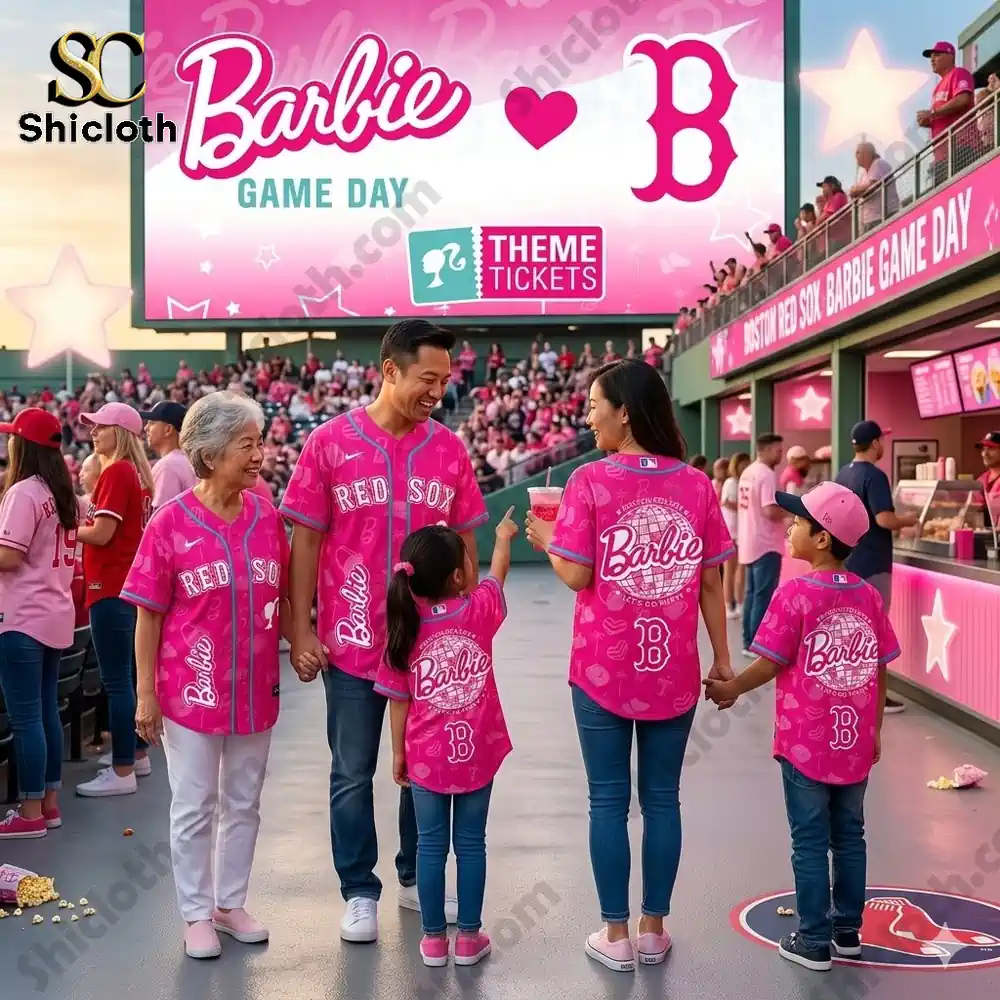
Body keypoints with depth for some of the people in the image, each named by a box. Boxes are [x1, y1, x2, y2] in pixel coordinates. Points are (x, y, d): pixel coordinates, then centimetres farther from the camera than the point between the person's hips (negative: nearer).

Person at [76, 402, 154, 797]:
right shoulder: (137, 472, 13)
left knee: (116, 680, -6)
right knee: (129, 674, 18)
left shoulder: (115, 472, -14)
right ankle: (136, 753, 29)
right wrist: (84, 523, 10)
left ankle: (122, 772, -3)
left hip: (111, 587, -10)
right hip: (130, 583, 10)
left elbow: (101, 533, -18)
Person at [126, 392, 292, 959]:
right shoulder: (172, 523, -12)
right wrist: (146, 694, -7)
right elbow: (149, 616, -7)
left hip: (256, 690, 4)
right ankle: (197, 915, 25)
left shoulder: (268, 519, -2)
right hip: (192, 692, -3)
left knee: (244, 804, 16)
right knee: (194, 808, 9)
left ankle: (232, 903, 33)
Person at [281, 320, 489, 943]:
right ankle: (360, 892, 24)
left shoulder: (449, 449, 1)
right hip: (352, 642, -2)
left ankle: (417, 879, 33)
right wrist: (301, 629, -6)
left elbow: (465, 542, 7)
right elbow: (306, 540, -3)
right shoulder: (331, 442, -6)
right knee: (354, 775, 9)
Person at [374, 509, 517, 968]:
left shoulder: (405, 627, -9)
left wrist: (398, 753, 9)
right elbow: (497, 572, 12)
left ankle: (434, 938, 21)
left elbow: (398, 702, -3)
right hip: (477, 751, 0)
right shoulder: (481, 609, -11)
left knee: (430, 845, 12)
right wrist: (504, 536, 31)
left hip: (426, 757, 0)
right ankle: (469, 938, 21)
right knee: (471, 843, 12)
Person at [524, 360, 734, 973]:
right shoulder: (697, 485, -1)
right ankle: (654, 931, 22)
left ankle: (616, 937, 16)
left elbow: (577, 576, -11)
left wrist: (545, 542, 8)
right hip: (674, 670, 2)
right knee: (662, 798, 13)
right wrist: (722, 657, 11)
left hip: (604, 669, -2)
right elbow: (712, 583, 2)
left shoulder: (591, 481, -10)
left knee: (609, 801, 8)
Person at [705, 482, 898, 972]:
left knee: (810, 842, 6)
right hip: (855, 743, 5)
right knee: (849, 837, 17)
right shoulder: (869, 595, 0)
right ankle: (847, 930, 28)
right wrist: (874, 731, 15)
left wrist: (730, 688, 5)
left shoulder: (796, 593, -15)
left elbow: (772, 663, -12)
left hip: (805, 743, -4)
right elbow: (879, 670, 5)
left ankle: (814, 941, 14)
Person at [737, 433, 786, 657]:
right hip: (766, 544, -9)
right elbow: (770, 511, -25)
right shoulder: (767, 475, -18)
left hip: (749, 542, 9)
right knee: (764, 596, -4)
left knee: (752, 594, 13)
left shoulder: (747, 472, 12)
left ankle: (748, 643, 17)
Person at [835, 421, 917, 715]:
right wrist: (908, 520, -6)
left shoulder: (843, 474, 9)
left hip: (847, 559, 8)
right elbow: (884, 519, -25)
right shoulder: (874, 475, -17)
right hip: (871, 562, -8)